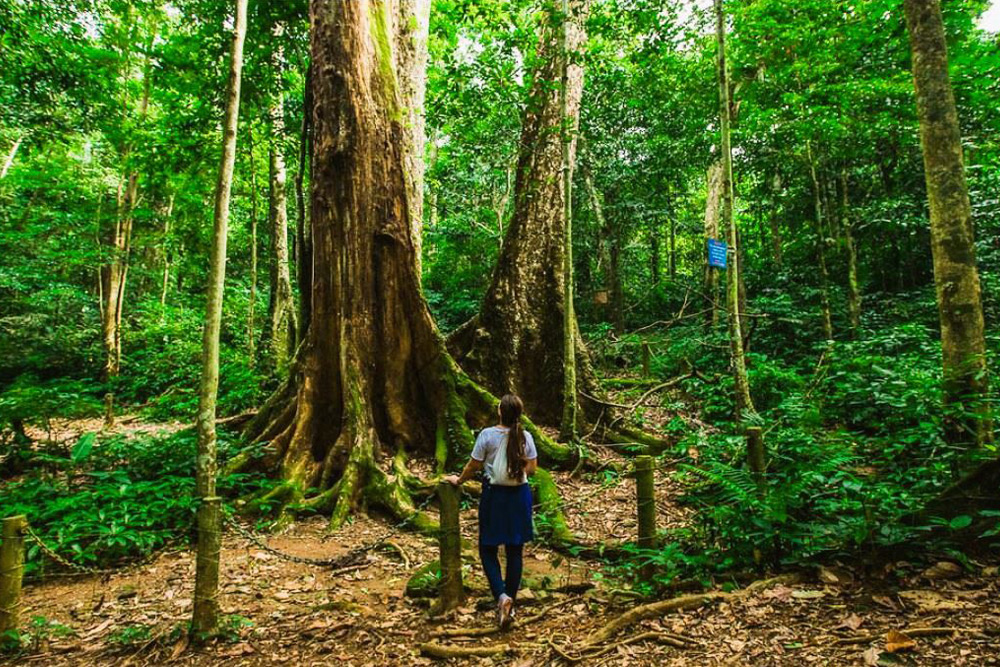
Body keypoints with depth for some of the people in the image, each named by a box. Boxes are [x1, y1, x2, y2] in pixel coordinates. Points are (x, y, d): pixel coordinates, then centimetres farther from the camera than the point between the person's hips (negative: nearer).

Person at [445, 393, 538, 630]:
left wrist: (458, 480, 11)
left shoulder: (487, 435, -13)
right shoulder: (526, 437, -4)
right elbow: (532, 468, 2)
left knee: (488, 548, 9)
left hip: (495, 495, -3)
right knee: (515, 550, 11)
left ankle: (501, 596, -9)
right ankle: (510, 603, 19)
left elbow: (474, 466, -6)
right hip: (519, 495, 3)